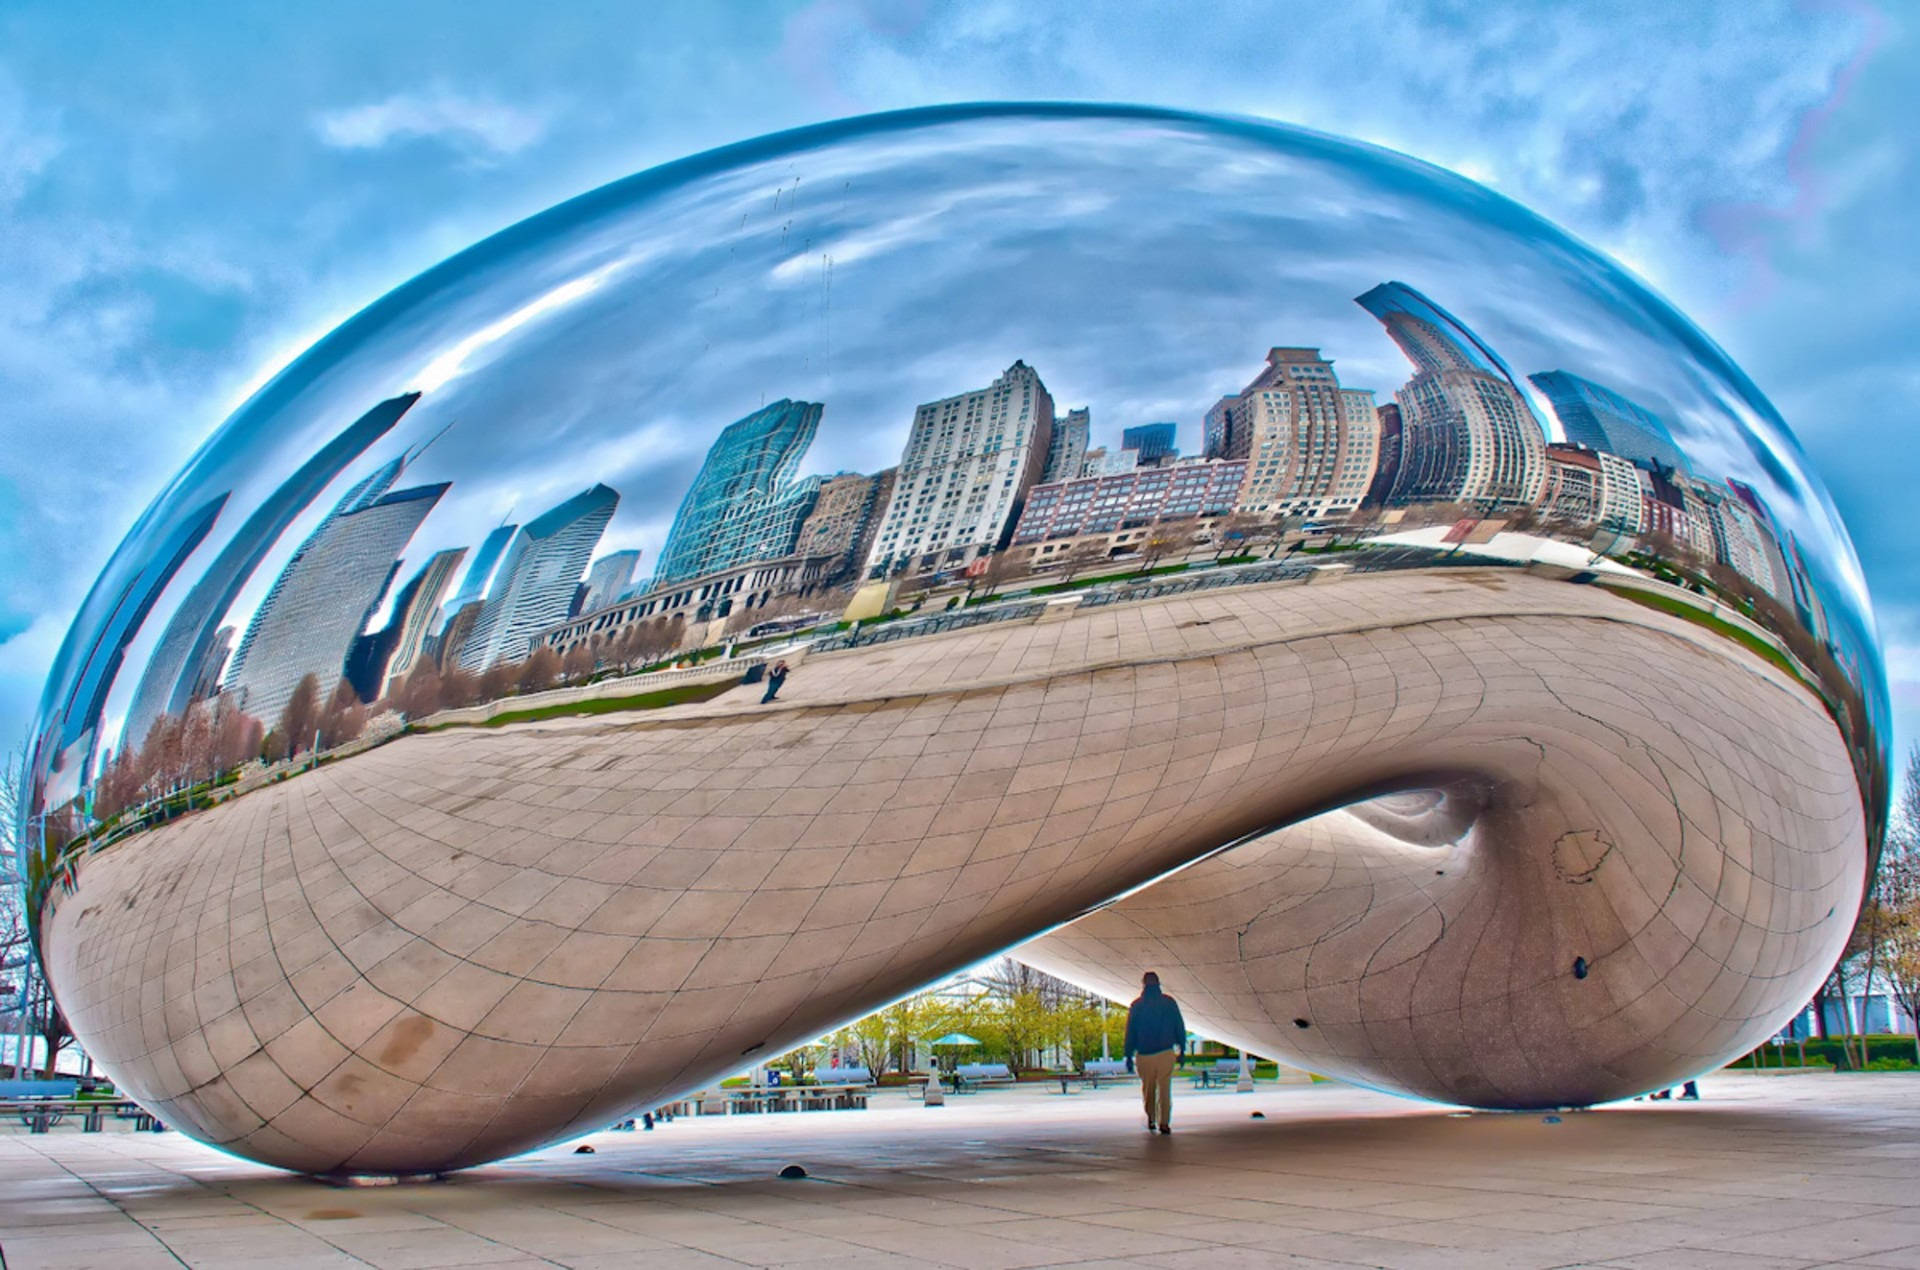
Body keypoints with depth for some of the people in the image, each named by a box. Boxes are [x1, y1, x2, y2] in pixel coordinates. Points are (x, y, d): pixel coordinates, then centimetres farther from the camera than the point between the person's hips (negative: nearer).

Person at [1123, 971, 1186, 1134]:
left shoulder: (1136, 1006, 1)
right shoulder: (1169, 1003, 1)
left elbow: (1130, 1032, 1)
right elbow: (1180, 1027, 2)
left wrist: (1129, 1055, 5)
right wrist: (1182, 1048, 9)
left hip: (1144, 1053, 1)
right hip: (1165, 1052, -1)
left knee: (1147, 1088, 16)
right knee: (1164, 1088, 2)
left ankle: (1151, 1119, 23)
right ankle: (1163, 1122, -6)